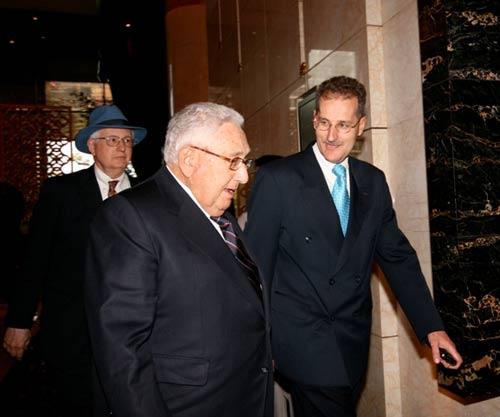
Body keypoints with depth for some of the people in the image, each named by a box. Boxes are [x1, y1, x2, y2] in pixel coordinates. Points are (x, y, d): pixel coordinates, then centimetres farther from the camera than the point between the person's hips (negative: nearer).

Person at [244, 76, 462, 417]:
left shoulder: (374, 181, 6)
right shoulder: (277, 179, -10)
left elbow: (398, 257, 9)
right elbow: (257, 264, -7)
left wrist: (432, 327, 3)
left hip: (353, 344, 5)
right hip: (303, 345, -4)